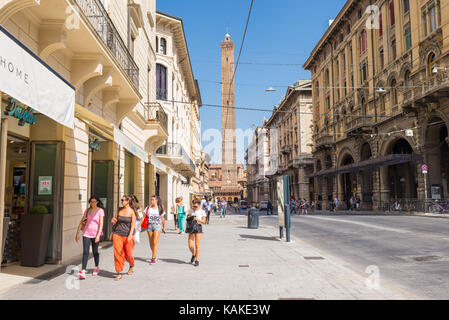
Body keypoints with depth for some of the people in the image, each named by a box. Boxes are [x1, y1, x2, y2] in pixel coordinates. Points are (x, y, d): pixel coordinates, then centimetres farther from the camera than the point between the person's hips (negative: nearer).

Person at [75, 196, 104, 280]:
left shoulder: (100, 211, -5)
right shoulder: (87, 211, 7)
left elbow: (101, 224, -11)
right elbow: (81, 222, 12)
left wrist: (98, 235, -21)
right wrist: (77, 233, 7)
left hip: (95, 234, -2)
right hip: (86, 233, 2)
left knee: (95, 252, 9)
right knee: (85, 252, -8)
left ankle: (96, 268, 32)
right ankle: (83, 272, -14)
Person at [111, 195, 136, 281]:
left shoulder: (132, 211, -6)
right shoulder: (119, 210, 6)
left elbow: (133, 225, -10)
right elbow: (115, 221, 16)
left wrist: (130, 236, -20)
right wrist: (113, 220, -8)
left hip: (127, 235, -3)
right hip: (117, 234, 3)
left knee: (128, 254, 6)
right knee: (118, 253, -3)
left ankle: (131, 265, 38)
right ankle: (119, 273, 5)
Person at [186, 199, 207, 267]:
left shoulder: (202, 212, -1)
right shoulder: (191, 210, 10)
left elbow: (204, 221, -6)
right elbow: (187, 218, 22)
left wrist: (197, 219, -23)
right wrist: (189, 217, -1)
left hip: (198, 228, -3)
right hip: (191, 228, 3)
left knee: (197, 245, -5)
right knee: (190, 246, -2)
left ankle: (197, 260, 8)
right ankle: (193, 254, 28)